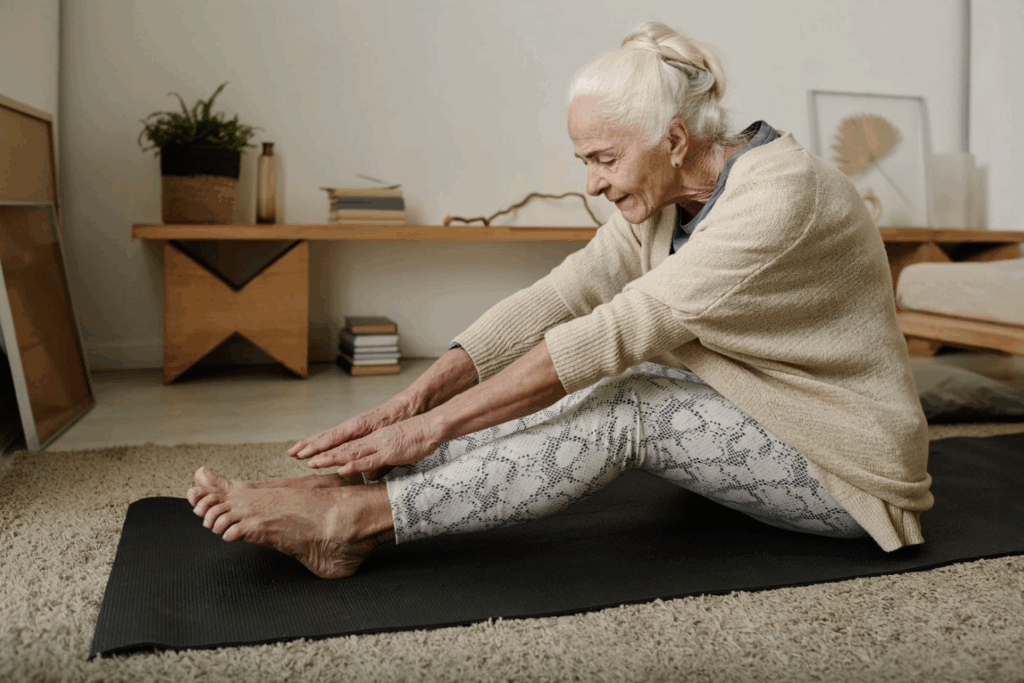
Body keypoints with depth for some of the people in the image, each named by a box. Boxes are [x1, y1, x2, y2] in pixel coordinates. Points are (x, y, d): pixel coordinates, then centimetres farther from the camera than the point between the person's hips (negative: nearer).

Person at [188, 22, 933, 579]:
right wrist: (412, 398, -22)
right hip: (752, 418, 7)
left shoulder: (780, 194, -27)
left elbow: (617, 331, -33)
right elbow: (556, 298, -12)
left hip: (852, 465, -7)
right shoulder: (662, 199, -2)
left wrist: (436, 425, -31)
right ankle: (356, 493, -19)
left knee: (625, 406, -28)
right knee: (612, 386, -15)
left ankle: (355, 517, -27)